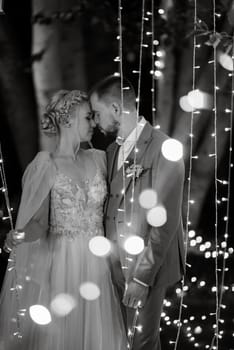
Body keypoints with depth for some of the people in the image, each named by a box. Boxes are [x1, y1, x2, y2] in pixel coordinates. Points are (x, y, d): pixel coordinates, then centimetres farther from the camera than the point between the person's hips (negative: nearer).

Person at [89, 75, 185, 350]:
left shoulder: (163, 149, -16)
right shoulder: (113, 150, 10)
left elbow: (165, 221, -18)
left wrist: (142, 276, -18)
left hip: (148, 266, -7)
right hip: (117, 265, 7)